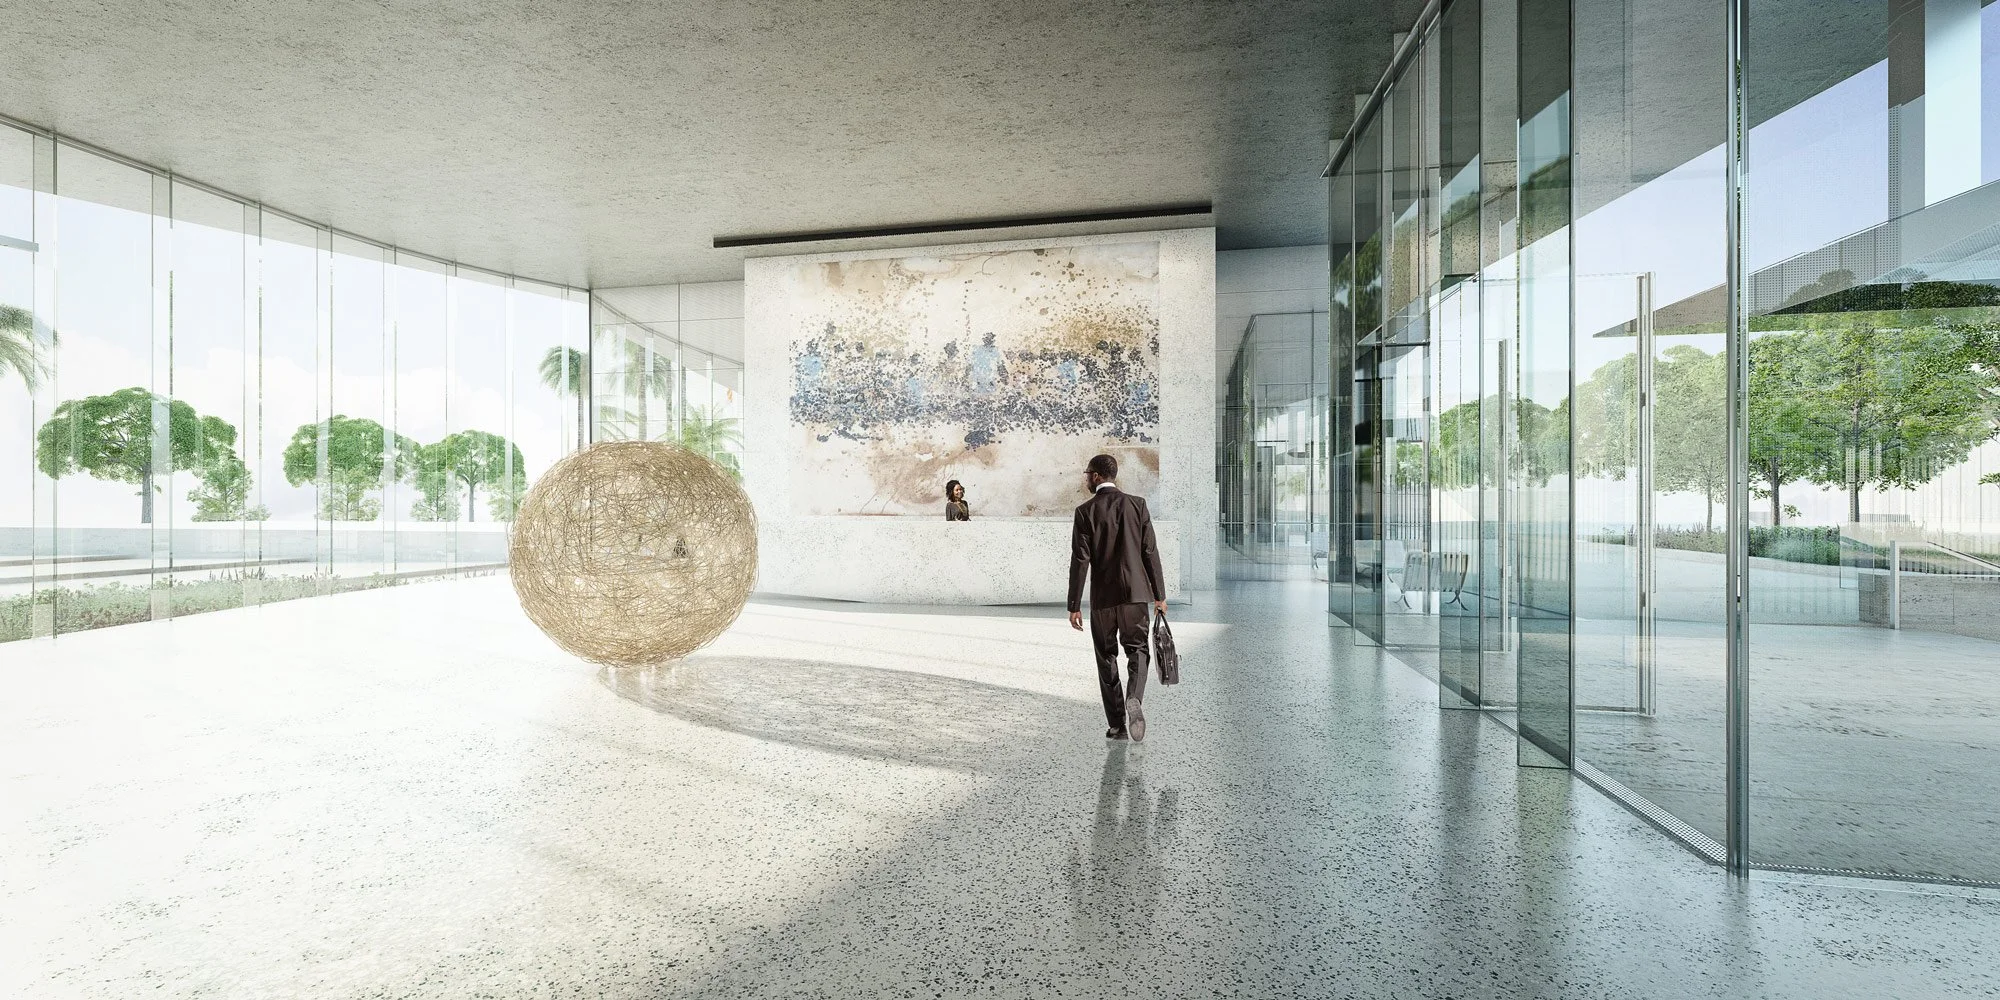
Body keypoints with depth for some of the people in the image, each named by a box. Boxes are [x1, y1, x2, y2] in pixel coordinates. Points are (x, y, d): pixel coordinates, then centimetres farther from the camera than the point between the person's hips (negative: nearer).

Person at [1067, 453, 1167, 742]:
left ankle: (1117, 725, 13)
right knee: (1137, 649, 13)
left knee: (1107, 658, 11)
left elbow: (1080, 560, -8)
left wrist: (1074, 606, -3)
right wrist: (1159, 595, 7)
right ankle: (1134, 698, -15)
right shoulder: (1137, 504, 1)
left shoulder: (1085, 511, -5)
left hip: (1102, 596, -1)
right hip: (1135, 591, 1)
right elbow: (1150, 552, 0)